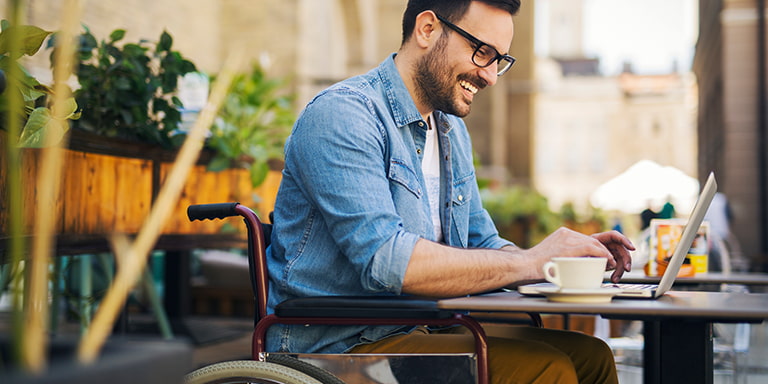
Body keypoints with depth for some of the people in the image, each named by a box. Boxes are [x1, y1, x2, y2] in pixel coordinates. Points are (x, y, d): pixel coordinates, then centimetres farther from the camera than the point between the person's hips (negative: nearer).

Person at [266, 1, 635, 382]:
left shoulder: (451, 129, 16)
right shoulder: (342, 114, -15)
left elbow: (482, 247, 19)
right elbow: (384, 261, -26)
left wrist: (570, 258, -1)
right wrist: (530, 262, -22)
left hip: (420, 332, 9)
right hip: (339, 347, -8)